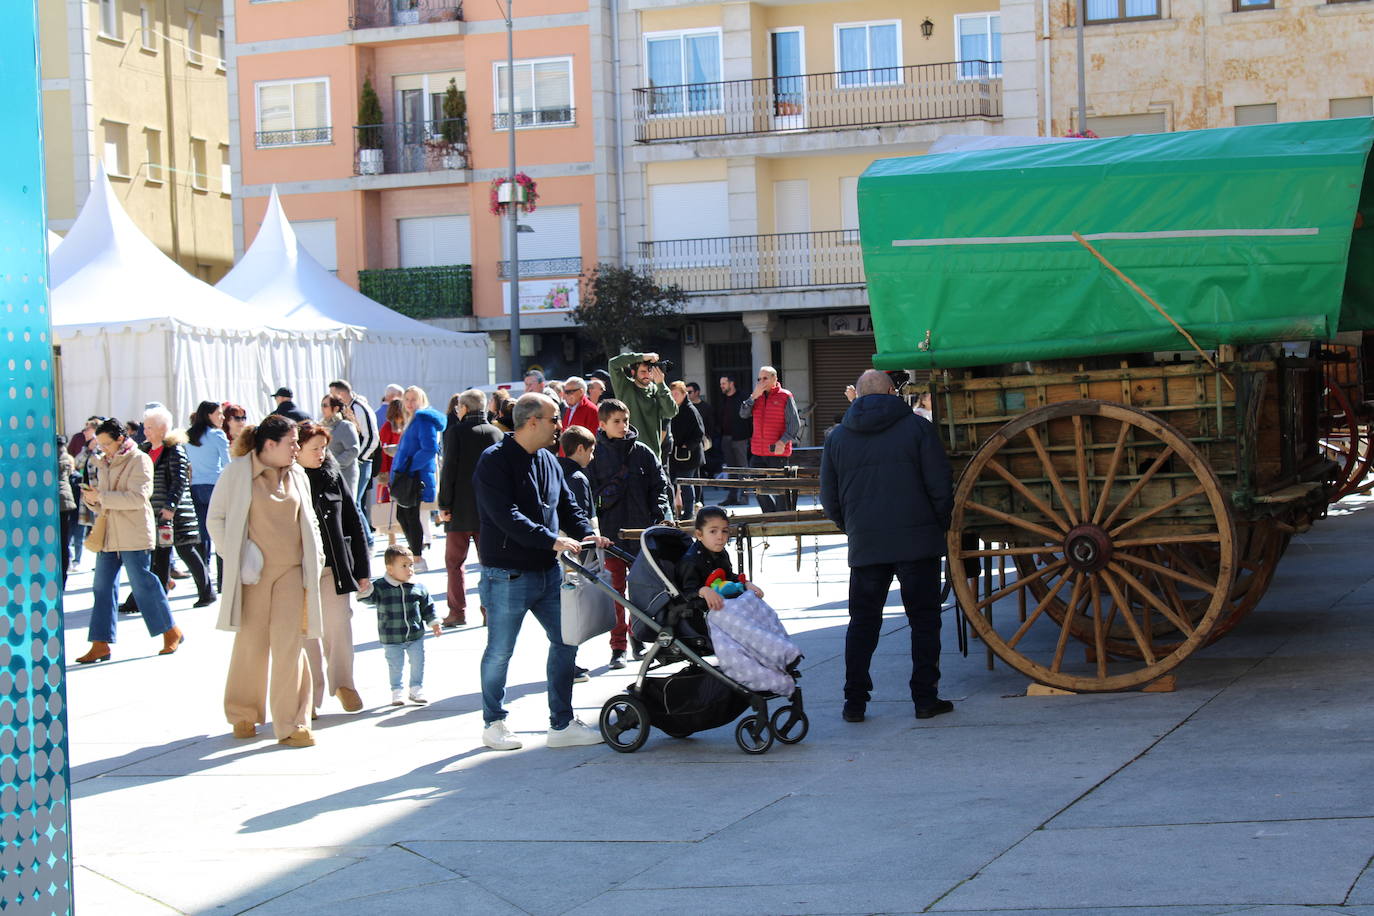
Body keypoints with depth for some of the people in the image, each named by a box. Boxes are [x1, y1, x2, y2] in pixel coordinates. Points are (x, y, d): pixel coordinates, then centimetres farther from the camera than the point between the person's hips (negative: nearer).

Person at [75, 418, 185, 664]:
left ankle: (172, 633, 10)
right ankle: (101, 644, 6)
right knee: (103, 587, 4)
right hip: (108, 535, 7)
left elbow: (138, 497, -19)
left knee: (143, 584, -4)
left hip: (134, 535, -7)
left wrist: (101, 496, -20)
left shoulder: (139, 461, -6)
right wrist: (92, 500, -2)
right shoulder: (104, 464, 16)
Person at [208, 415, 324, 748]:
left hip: (292, 570, 3)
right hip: (254, 571, -3)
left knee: (290, 645, -5)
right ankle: (243, 714, 25)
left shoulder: (297, 475, 11)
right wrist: (233, 557, -7)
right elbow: (216, 518, 1)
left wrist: (315, 557, 10)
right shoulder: (237, 472, -3)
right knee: (251, 643, 5)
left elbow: (308, 521, 21)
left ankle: (292, 724, -2)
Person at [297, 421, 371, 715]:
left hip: (335, 567, 2)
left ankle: (343, 682, 19)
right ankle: (311, 694, 14)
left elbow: (353, 521, 8)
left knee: (338, 625, -1)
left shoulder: (333, 476, 4)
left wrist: (362, 568, 7)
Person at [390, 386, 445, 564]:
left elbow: (430, 449, -21)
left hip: (417, 477, -10)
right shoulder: (412, 420, 18)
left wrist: (409, 467, -20)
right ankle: (416, 555, 21)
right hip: (407, 476, 10)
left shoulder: (423, 419, -12)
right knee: (402, 516, 13)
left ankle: (418, 558, -3)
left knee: (411, 516, -7)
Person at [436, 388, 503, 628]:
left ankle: (458, 612, 2)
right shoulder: (497, 433, 4)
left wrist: (444, 505, -6)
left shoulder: (455, 432, -7)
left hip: (461, 509, -3)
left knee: (455, 561, 6)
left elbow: (449, 470, -10)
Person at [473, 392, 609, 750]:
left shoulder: (549, 461, 11)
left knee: (566, 641, 7)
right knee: (500, 652, 3)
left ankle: (562, 724, 16)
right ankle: (493, 724, 19)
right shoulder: (495, 461, -14)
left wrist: (585, 533, -5)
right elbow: (506, 516, -24)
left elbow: (567, 506, 16)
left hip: (547, 572, 8)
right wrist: (552, 540, -30)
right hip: (507, 576, -8)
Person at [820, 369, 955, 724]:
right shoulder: (917, 428, -2)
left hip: (864, 546, 2)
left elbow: (830, 499, 9)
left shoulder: (838, 438, 6)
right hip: (917, 543, -2)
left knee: (862, 622, 10)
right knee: (924, 619, 6)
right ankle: (925, 698, 4)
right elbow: (941, 486, -5)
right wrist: (940, 526, 9)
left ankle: (854, 701, 7)